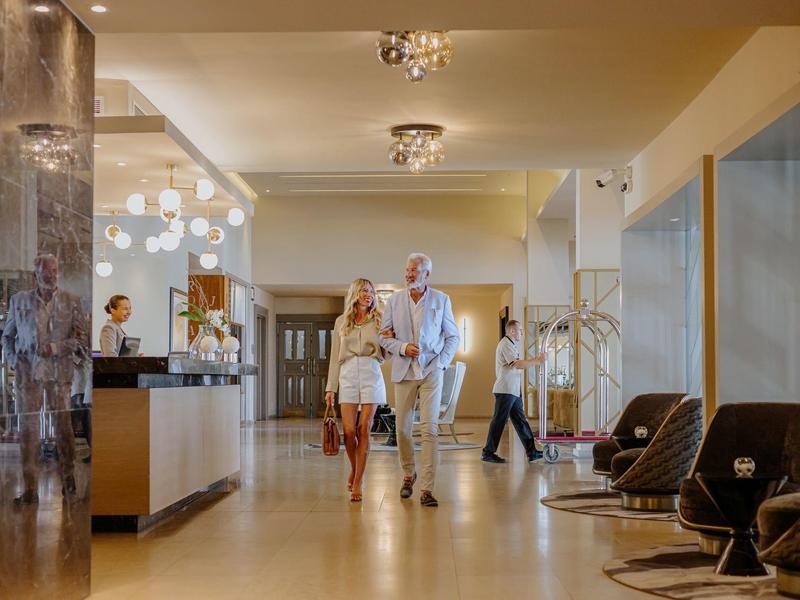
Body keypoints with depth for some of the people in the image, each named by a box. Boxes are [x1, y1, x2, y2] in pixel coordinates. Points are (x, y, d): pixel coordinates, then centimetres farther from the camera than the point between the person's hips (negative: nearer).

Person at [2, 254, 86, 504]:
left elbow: (81, 339, 2)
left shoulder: (71, 302, 5)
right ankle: (30, 489, 1)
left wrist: (55, 348, -12)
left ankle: (68, 481, 13)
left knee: (63, 425, 2)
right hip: (28, 371, 1)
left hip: (59, 371, -1)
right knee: (28, 427, -2)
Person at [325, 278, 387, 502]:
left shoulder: (378, 320, 9)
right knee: (349, 430, -6)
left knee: (364, 429, -5)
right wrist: (330, 387, 7)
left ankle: (357, 481, 0)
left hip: (371, 375, -1)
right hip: (348, 375, 1)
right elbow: (335, 357, 12)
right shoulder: (341, 322, 12)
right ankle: (354, 469, 22)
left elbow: (385, 354, 8)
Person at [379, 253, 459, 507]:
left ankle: (427, 489, -10)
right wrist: (402, 348, -12)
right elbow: (384, 336, 6)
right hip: (404, 371, 2)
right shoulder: (394, 300, 5)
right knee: (403, 428, 6)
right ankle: (408, 474, 30)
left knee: (430, 429, -10)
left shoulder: (441, 300, 3)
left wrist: (442, 362, -4)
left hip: (431, 371, -2)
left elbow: (453, 336, 9)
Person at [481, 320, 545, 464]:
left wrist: (534, 360, 12)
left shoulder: (511, 344, 21)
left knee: (520, 421, 9)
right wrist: (537, 361, -15)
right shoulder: (505, 344, -12)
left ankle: (531, 452, 11)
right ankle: (488, 453, -2)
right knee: (499, 421, -7)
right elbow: (518, 364, -21)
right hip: (505, 390, -10)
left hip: (514, 391, 10)